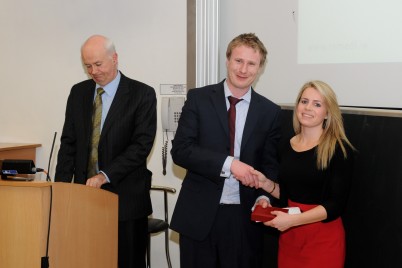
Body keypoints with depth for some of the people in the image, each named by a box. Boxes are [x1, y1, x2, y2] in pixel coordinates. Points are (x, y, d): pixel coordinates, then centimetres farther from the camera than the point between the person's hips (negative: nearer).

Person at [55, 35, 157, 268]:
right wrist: (62, 186, 0)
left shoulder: (142, 94, -4)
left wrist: (105, 175, -19)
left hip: (125, 198, -4)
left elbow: (142, 144, -12)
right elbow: (69, 142, 11)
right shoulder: (78, 92, 11)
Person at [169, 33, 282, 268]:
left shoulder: (270, 112, 4)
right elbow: (180, 150, -9)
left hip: (245, 216, 1)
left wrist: (264, 197, -14)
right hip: (199, 214, -1)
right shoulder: (199, 98, -1)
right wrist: (228, 163, -19)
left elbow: (270, 164, 5)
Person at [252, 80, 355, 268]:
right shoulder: (287, 146, 6)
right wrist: (266, 184, -3)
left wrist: (292, 220, -23)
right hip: (289, 235, 5)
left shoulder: (339, 150, -11)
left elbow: (336, 204, -15)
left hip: (323, 237, -5)